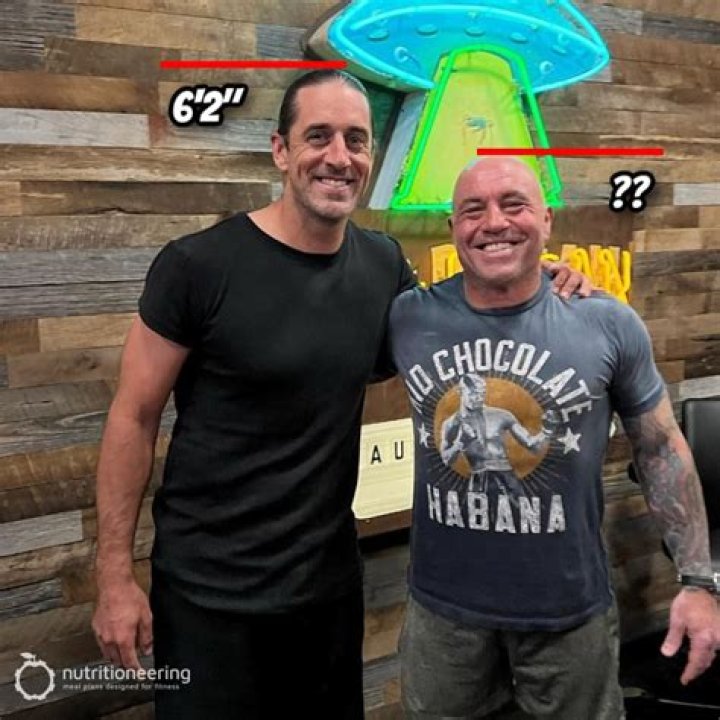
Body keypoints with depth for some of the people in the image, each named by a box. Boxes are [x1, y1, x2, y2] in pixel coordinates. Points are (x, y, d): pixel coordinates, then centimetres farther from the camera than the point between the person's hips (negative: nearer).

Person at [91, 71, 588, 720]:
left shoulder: (383, 264, 0)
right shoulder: (198, 265, -15)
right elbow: (135, 417, -9)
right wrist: (116, 575, -10)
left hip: (331, 579, 5)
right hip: (208, 589, -4)